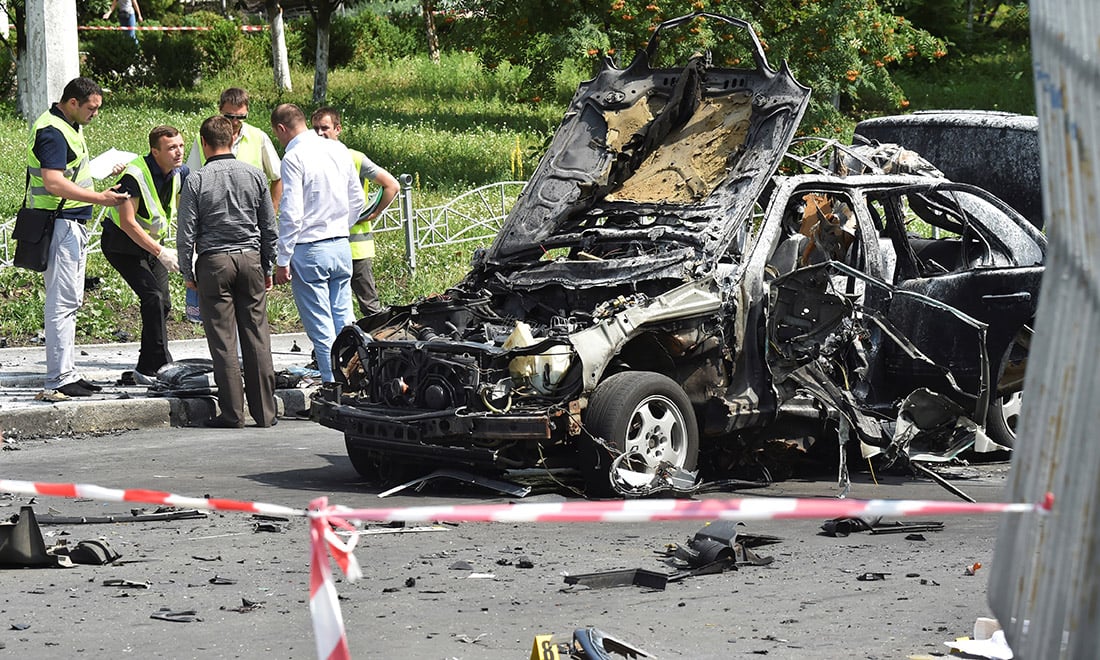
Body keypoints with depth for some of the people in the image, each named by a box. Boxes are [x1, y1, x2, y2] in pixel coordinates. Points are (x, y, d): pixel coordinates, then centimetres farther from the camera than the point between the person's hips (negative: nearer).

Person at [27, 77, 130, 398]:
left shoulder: (69, 126, 14)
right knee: (62, 301, -10)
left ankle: (68, 371, 18)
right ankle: (58, 378, -10)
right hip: (59, 224, -11)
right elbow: (53, 182, -28)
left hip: (73, 224, 11)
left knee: (71, 301, 13)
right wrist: (100, 199, -28)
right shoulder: (52, 132, -18)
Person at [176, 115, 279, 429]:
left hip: (214, 263, -3)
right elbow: (269, 228, 8)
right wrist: (268, 268, 18)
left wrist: (188, 273, 6)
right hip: (250, 260, 3)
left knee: (223, 341, 1)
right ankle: (265, 412, 6)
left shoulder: (196, 181, -5)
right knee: (257, 338, 5)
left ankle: (232, 413, 1)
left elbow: (186, 233, -4)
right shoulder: (255, 175, 4)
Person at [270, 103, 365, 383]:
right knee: (344, 322, 11)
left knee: (321, 328, -3)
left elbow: (291, 213, -16)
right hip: (341, 247, 7)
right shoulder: (339, 150, 8)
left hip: (309, 249, -7)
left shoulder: (294, 157, -12)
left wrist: (283, 260, -11)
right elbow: (358, 200, 15)